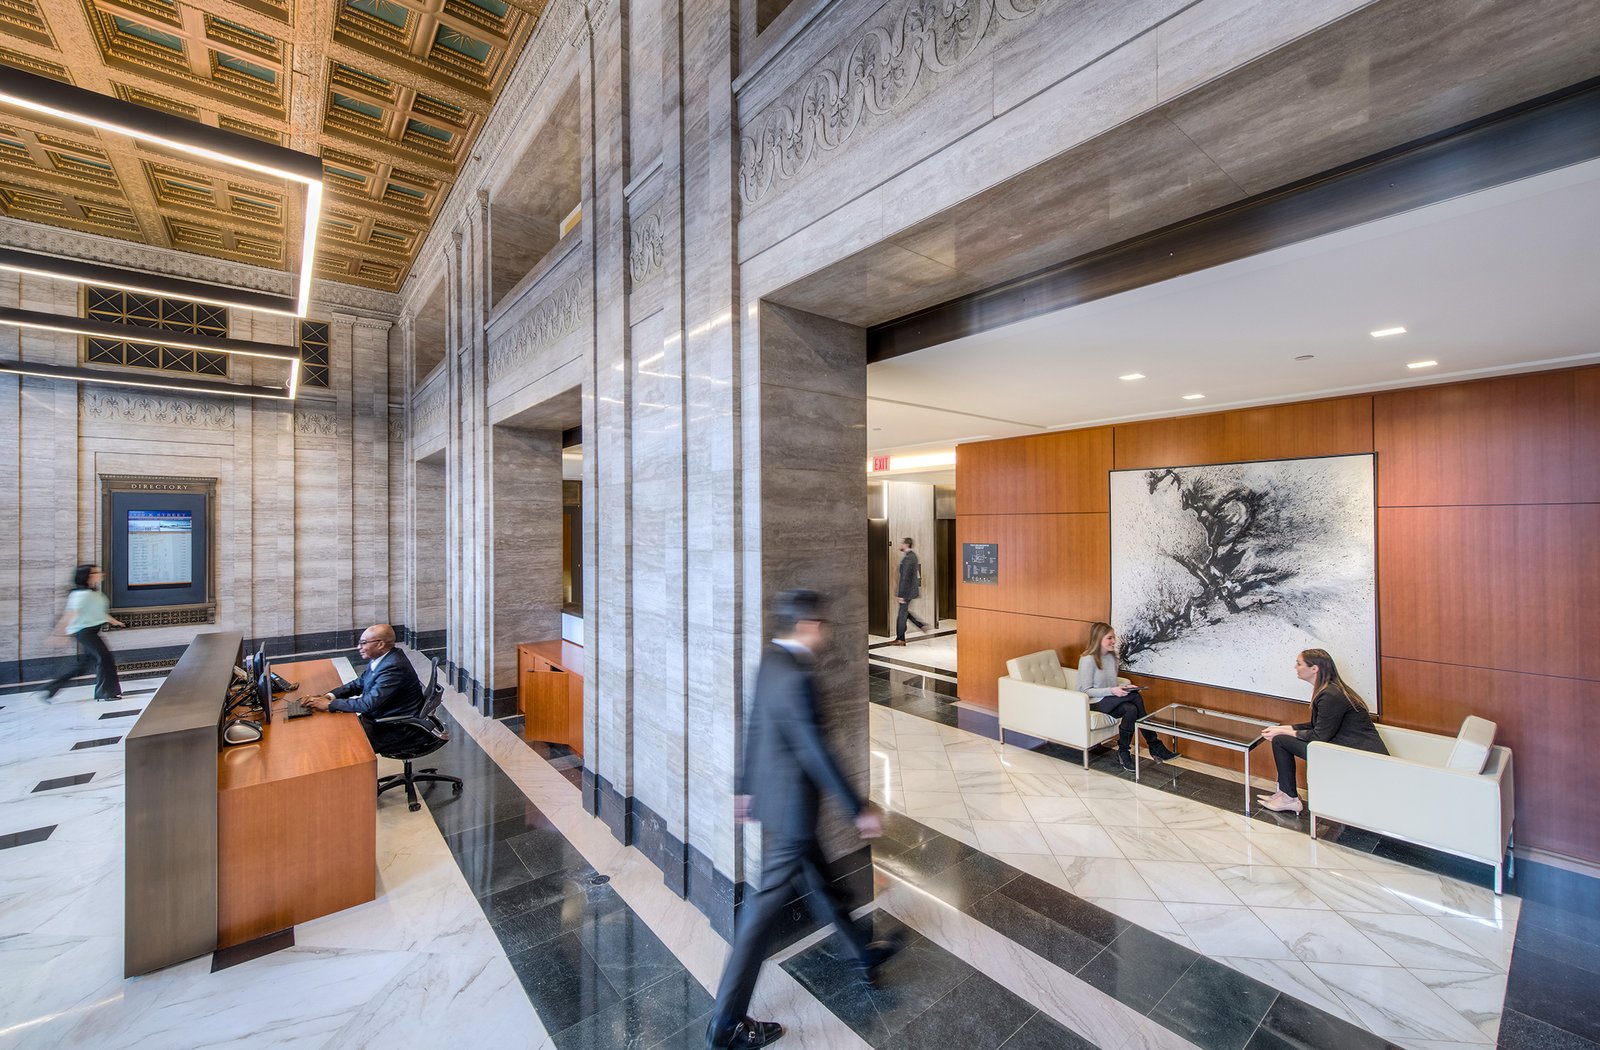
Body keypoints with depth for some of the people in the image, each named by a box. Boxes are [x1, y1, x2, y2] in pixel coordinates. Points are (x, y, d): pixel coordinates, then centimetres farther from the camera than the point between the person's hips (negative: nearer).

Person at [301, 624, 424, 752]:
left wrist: (329, 704, -17)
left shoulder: (394, 667, -28)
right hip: (378, 717, 9)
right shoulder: (380, 659, 1)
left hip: (394, 730, -8)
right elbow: (359, 684, 14)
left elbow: (368, 704, -27)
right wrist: (329, 696, -2)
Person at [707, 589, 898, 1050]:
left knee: (818, 878, 25)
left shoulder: (768, 663, 1)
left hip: (770, 795, 10)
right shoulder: (796, 677, -28)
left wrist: (746, 787, 20)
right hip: (791, 805, -10)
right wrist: (859, 809, -16)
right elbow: (815, 753, -25)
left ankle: (864, 955, 48)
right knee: (768, 903, 5)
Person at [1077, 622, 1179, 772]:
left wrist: (1125, 687, -3)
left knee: (1131, 709, -26)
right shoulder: (1087, 660, -16)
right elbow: (1086, 690, -17)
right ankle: (1154, 746, -12)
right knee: (1135, 697, -24)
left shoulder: (1112, 657, 8)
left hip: (1111, 701, 7)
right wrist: (1112, 691, -25)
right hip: (1094, 703, -7)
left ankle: (1124, 752, -14)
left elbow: (1113, 683, 18)